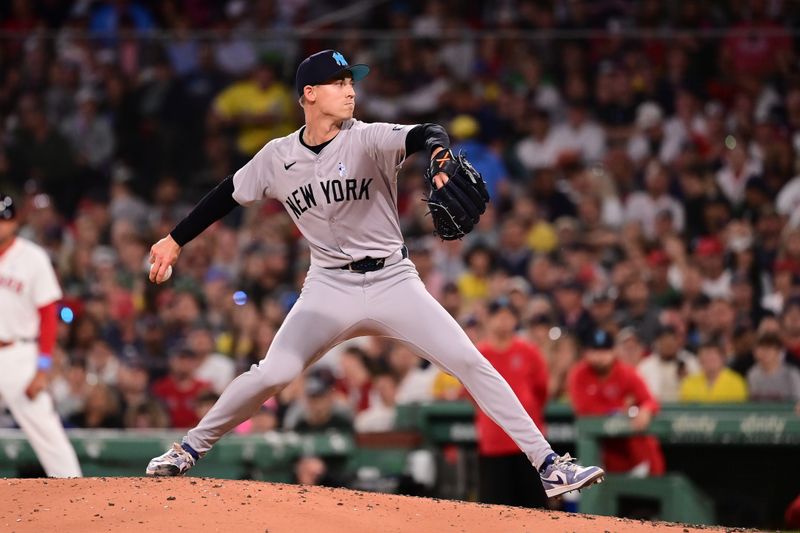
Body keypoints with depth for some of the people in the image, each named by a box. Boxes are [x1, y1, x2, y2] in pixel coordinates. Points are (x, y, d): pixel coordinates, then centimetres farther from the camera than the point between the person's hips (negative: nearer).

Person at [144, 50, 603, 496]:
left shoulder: (368, 140, -9)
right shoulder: (278, 157, 0)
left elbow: (424, 135, -27)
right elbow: (229, 195, 14)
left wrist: (439, 152, -51)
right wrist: (175, 240, 15)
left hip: (393, 281, -1)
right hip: (331, 288, 1)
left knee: (471, 363, -11)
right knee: (272, 375, -13)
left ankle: (549, 465, -9)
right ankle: (190, 449, 9)